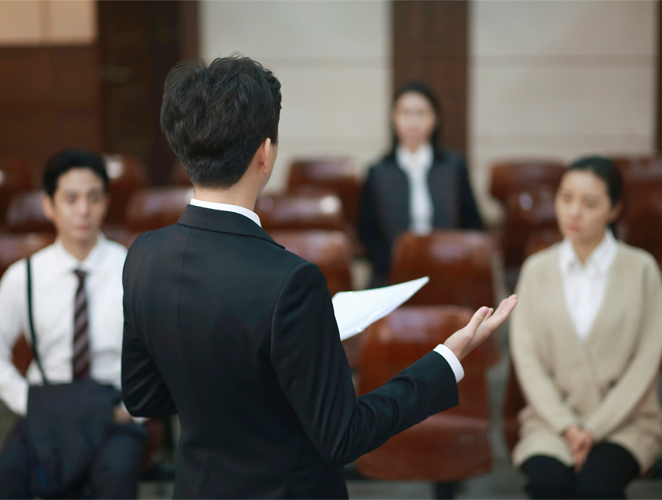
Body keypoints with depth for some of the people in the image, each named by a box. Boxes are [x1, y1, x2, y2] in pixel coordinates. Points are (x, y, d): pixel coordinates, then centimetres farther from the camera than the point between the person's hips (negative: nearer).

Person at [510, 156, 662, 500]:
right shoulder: (537, 269, 7)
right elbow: (526, 358, 2)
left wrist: (595, 428, -10)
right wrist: (566, 426, -10)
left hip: (624, 420, -1)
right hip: (553, 417, 2)